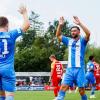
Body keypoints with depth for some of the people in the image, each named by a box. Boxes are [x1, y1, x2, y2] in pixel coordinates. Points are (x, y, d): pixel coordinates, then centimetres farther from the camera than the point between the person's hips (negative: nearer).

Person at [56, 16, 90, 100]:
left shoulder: (82, 41, 0)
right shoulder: (69, 40, 13)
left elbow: (88, 33, -20)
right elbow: (58, 35, 11)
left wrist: (79, 23, -27)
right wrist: (60, 25, -5)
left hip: (79, 69, -3)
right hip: (70, 69, 3)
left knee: (81, 90, 1)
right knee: (63, 86, -9)